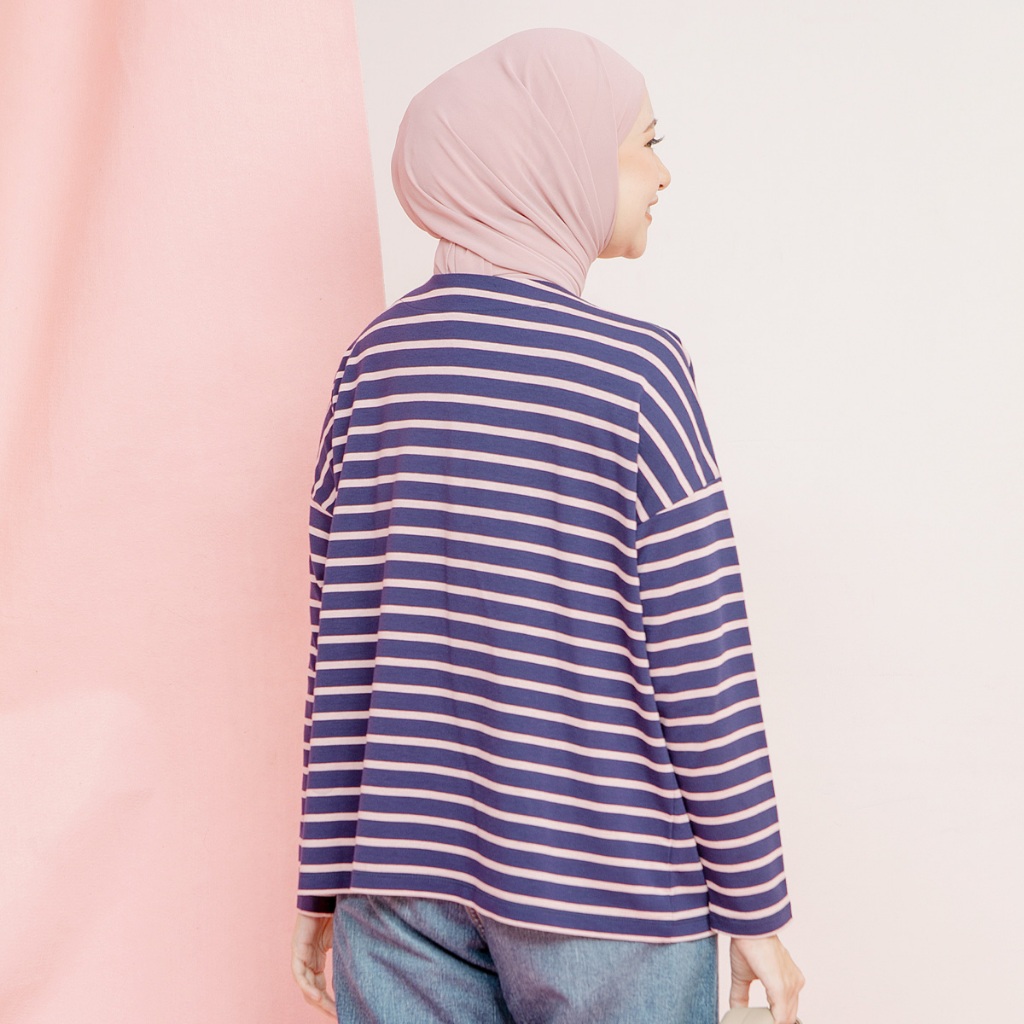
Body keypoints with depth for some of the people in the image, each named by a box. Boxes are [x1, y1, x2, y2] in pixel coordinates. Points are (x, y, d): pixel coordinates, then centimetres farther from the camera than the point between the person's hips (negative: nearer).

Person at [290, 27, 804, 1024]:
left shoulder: (372, 362, 0)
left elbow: (338, 654, 2)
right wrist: (754, 911, -1)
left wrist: (328, 883, 10)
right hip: (597, 879, -4)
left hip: (405, 871, 4)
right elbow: (701, 673, -12)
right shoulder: (635, 370, -13)